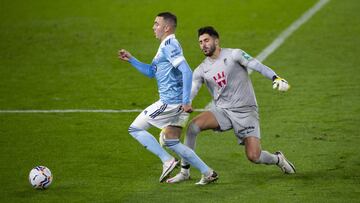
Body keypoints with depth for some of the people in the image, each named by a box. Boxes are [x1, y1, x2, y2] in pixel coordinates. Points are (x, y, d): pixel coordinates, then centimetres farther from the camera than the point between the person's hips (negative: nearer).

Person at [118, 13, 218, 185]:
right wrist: (131, 60, 19)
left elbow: (187, 72, -24)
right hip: (178, 104, 10)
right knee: (172, 142, 16)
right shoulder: (166, 45, 18)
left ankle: (167, 161, -6)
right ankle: (208, 173, 13)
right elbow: (151, 72, 28)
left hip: (169, 102, -10)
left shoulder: (169, 45, -14)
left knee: (135, 129, -1)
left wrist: (186, 101, -26)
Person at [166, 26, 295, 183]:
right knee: (193, 125, -23)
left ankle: (277, 159, 23)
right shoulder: (201, 70, 7)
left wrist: (276, 78, -34)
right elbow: (189, 93, 4)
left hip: (246, 111, -4)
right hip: (221, 111, 4)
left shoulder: (233, 55, -6)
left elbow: (256, 66, -18)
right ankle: (184, 172, -12)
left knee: (253, 157, -13)